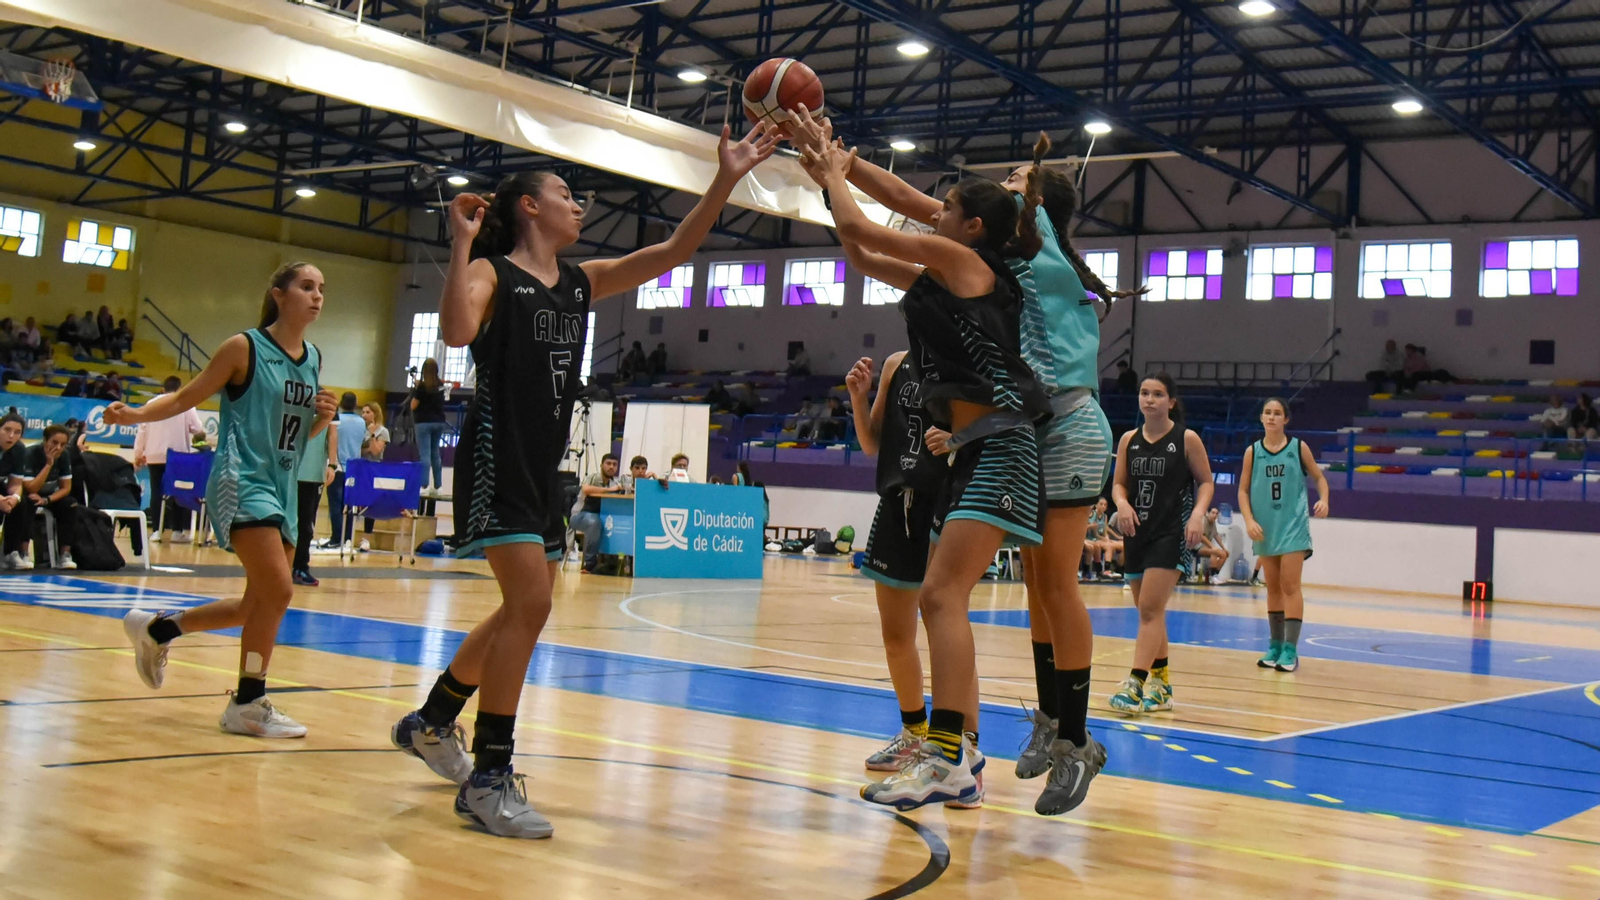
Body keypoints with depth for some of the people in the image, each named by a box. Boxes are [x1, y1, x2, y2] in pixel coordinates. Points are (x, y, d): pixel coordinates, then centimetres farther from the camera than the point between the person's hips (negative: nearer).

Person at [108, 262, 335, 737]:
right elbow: (185, 398, -5)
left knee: (259, 604, 12)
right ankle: (247, 705, -2)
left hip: (282, 487, 8)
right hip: (241, 481, -8)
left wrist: (323, 417, -1)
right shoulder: (245, 348, -7)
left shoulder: (313, 358, 11)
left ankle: (157, 628, 33)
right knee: (277, 591, -18)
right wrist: (135, 414, -21)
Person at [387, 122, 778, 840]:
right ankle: (488, 776, -7)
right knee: (530, 604, -16)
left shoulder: (583, 282, 13)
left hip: (544, 465, 8)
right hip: (497, 457, -8)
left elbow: (674, 251, 7)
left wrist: (727, 180, 0)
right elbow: (458, 331, -27)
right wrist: (463, 242, -22)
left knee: (525, 610, 15)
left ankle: (430, 724, 35)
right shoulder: (490, 272, -5)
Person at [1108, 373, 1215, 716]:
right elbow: (1119, 484, 10)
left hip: (1171, 533, -5)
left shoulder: (1187, 439, -4)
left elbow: (1206, 481, 1)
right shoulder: (1128, 440, 7)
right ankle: (1161, 685, 24)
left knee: (1150, 609, -13)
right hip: (1137, 532, 5)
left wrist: (1198, 513, -16)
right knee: (1149, 611, 12)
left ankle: (1136, 684, -15)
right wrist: (1122, 504, -11)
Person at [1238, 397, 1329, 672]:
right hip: (1265, 529, 3)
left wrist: (1323, 500, -11)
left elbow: (1319, 477, 8)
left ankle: (1291, 649, -8)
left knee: (1290, 586, -8)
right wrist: (1249, 521, -8)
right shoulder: (1252, 452, 3)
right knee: (1273, 588, 10)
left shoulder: (1299, 448, 0)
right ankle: (1276, 646, 18)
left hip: (1293, 526, -3)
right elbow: (1243, 490, 5)